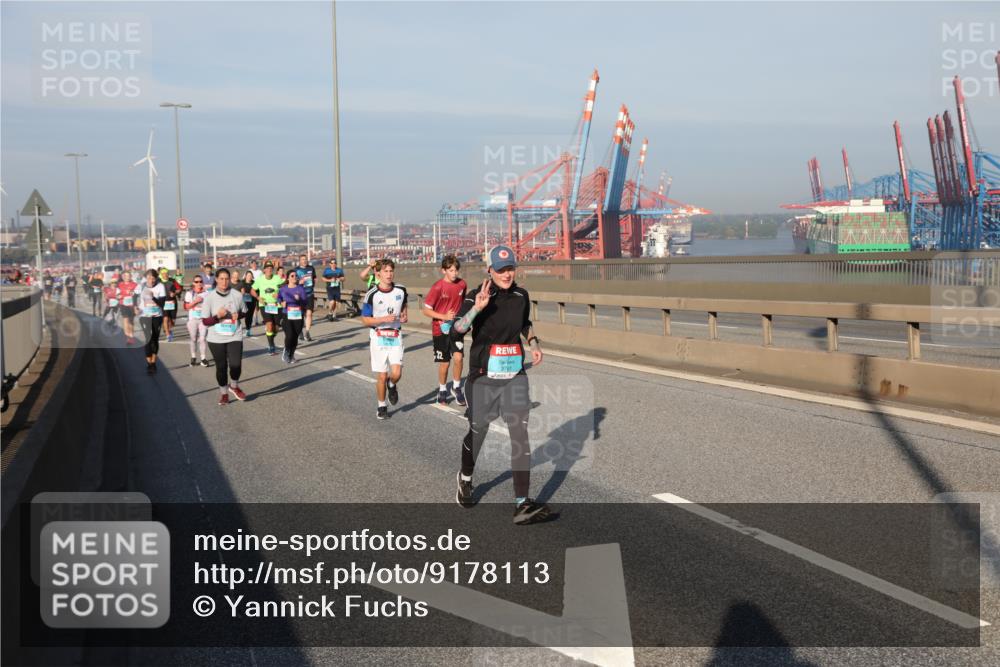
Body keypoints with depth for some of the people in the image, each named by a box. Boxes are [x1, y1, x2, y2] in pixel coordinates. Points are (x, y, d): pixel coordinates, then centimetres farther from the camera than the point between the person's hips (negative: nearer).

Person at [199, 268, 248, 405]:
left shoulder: (237, 295, -2)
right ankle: (223, 393, 30)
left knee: (236, 365, -13)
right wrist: (217, 316, -23)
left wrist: (238, 315, -9)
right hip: (216, 338, 0)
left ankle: (234, 386, 17)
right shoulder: (209, 297, -6)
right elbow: (205, 321, -5)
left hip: (235, 336, 0)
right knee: (221, 367, 8)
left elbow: (244, 312, 13)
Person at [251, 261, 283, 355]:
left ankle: (271, 342, 38)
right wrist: (258, 297, -8)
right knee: (269, 324, -18)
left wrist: (279, 295, -18)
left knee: (276, 328, 7)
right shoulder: (259, 279, -4)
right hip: (265, 305, -1)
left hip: (276, 305, 1)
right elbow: (252, 290, 8)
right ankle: (271, 347, -8)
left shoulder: (278, 279, -7)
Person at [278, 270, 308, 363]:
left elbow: (306, 302, -5)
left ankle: (292, 355, 26)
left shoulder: (301, 289, -1)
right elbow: (279, 298, 23)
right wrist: (281, 303, 3)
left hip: (298, 316, 1)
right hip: (287, 316, -1)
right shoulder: (283, 289, 4)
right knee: (289, 336, -14)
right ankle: (286, 351, 14)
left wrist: (299, 300, -24)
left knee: (295, 336, 5)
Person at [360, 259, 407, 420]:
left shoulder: (401, 290, 0)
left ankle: (392, 385, 25)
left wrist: (404, 315, 0)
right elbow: (365, 320, -6)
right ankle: (382, 407, 20)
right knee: (382, 376, 1)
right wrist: (384, 319, -20)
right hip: (378, 337, -2)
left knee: (396, 373, -11)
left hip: (396, 336, 2)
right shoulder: (372, 294, -10)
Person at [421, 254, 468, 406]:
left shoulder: (462, 284, -1)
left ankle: (457, 388, 5)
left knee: (458, 357, -16)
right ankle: (442, 390, 29)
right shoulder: (438, 287, -14)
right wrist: (444, 317, -19)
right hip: (441, 330, -2)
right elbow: (425, 310, -11)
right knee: (444, 363, 6)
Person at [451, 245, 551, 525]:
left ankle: (522, 504, -8)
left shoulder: (521, 296, 4)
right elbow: (455, 330, -25)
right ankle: (465, 479, 44)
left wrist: (534, 343, 7)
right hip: (483, 377, -3)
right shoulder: (477, 297, -11)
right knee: (477, 433, 13)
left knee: (521, 436, -7)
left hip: (515, 376, 3)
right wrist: (476, 308, -40)